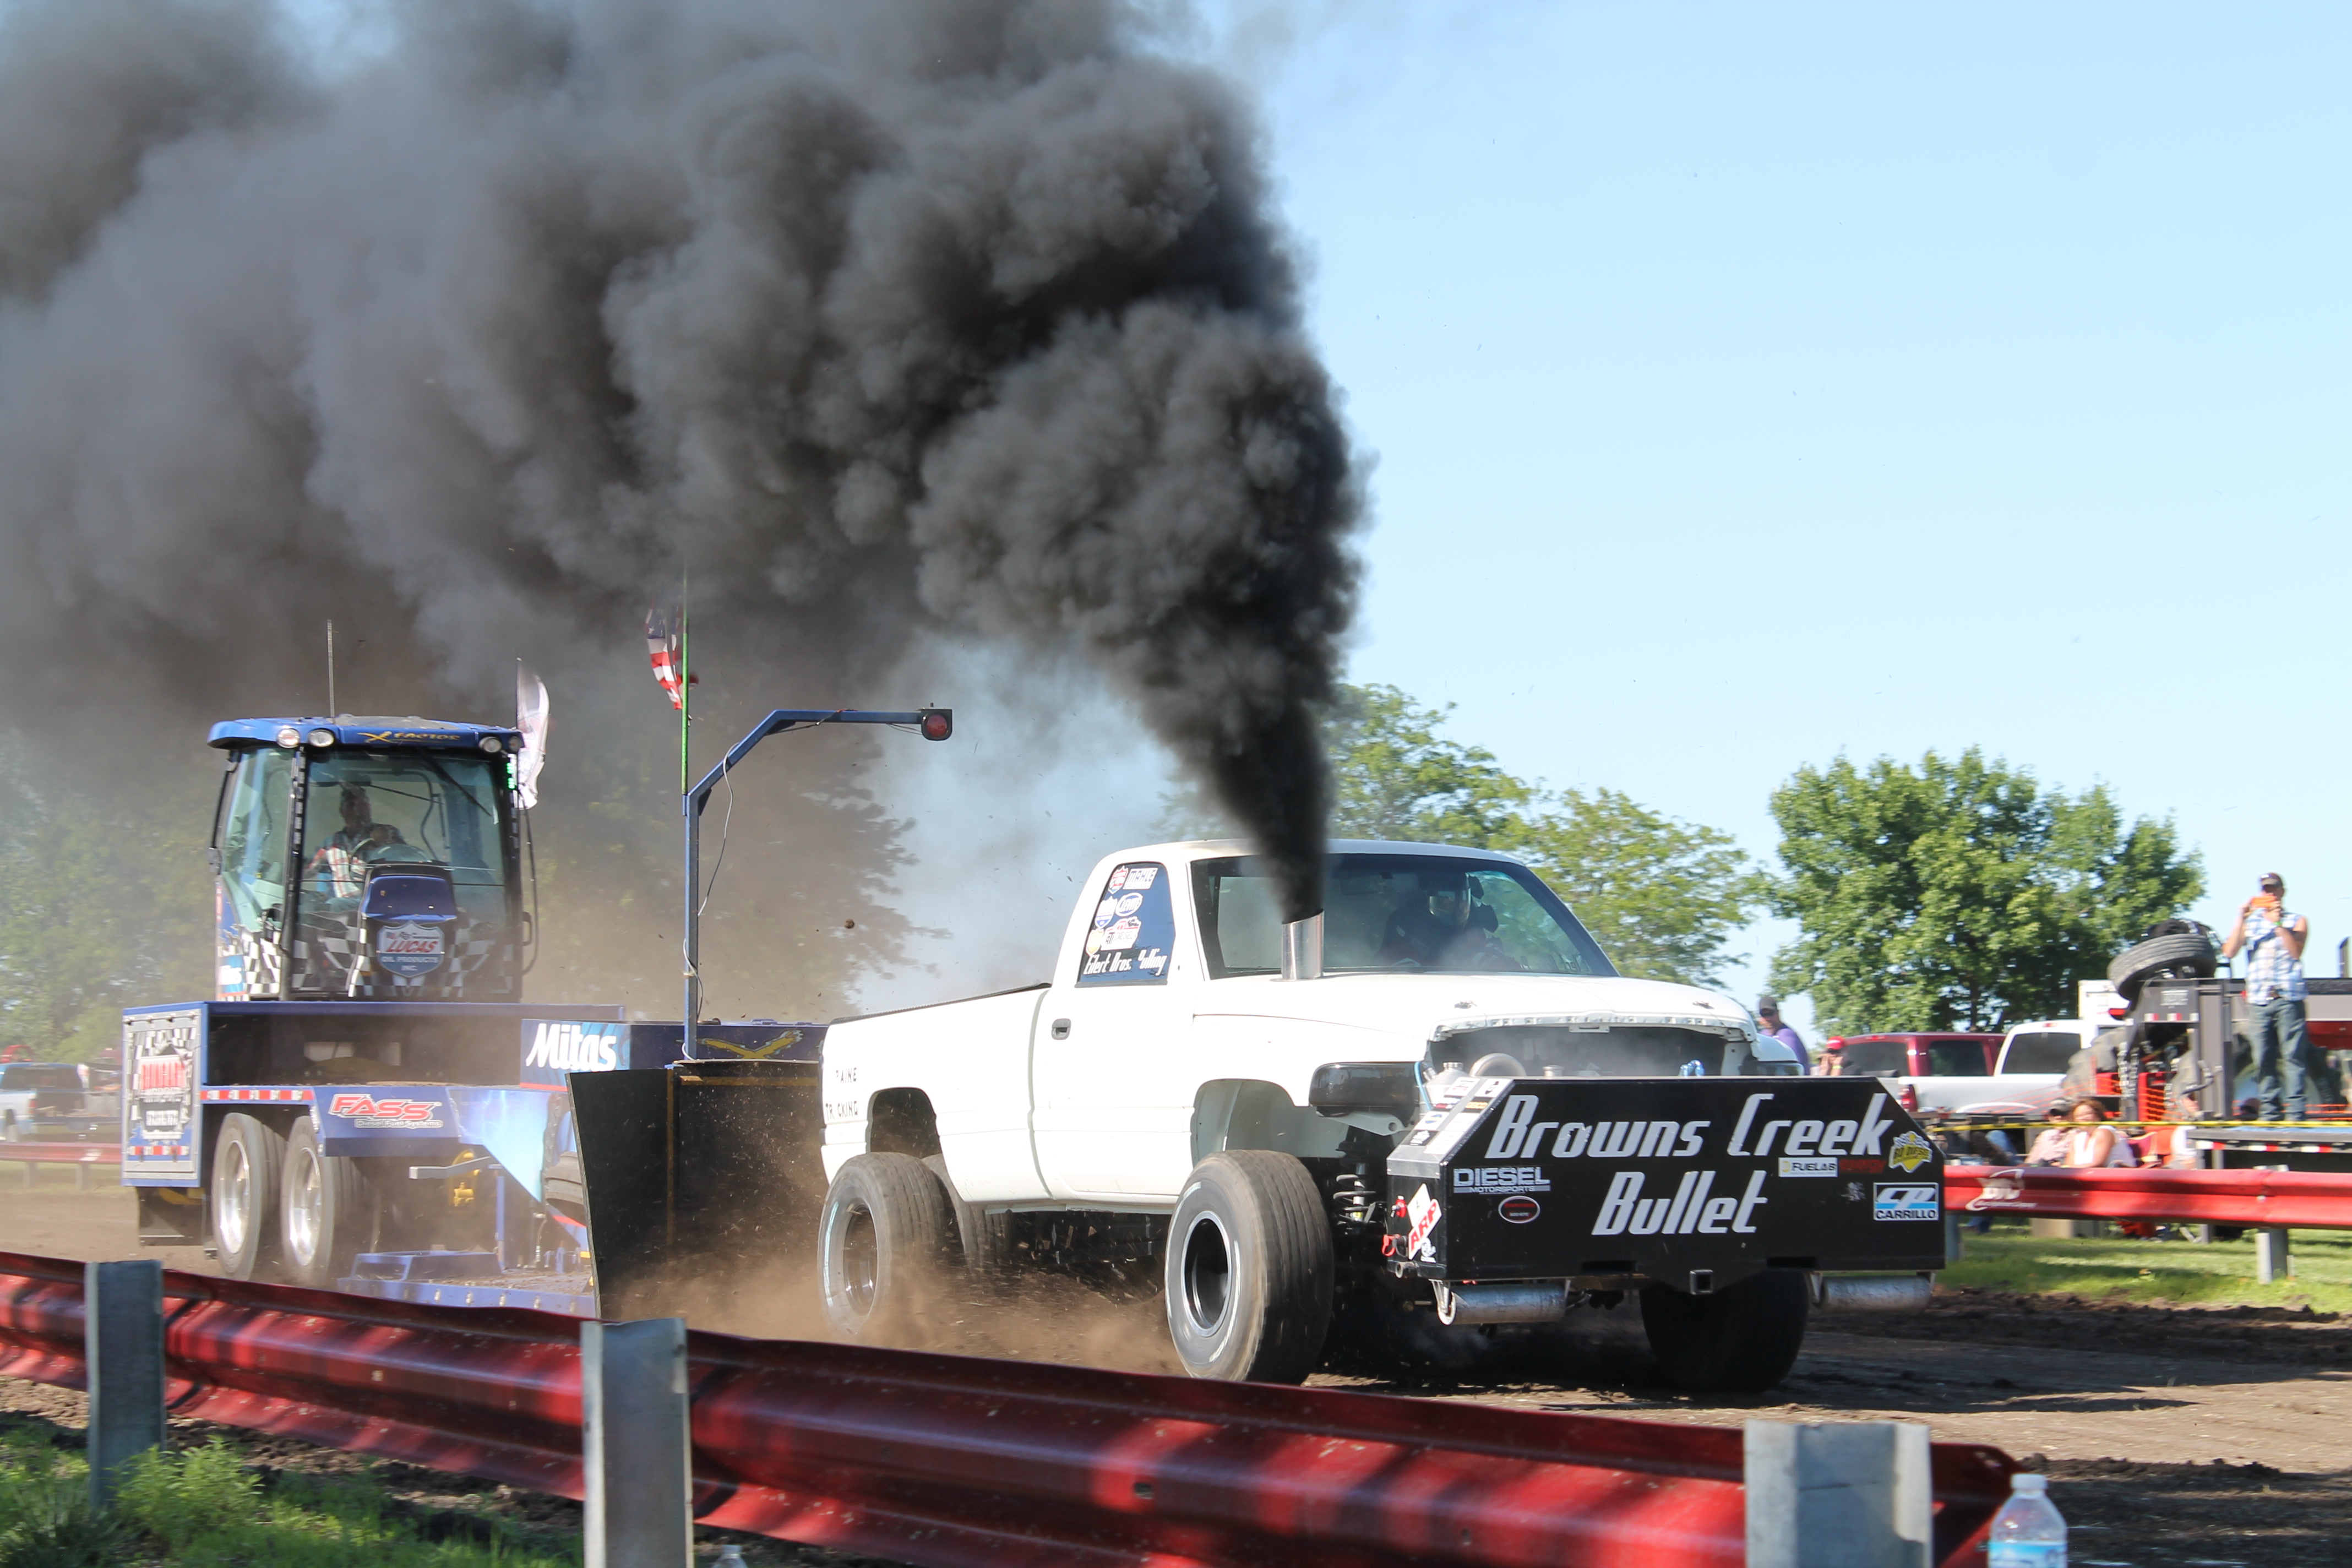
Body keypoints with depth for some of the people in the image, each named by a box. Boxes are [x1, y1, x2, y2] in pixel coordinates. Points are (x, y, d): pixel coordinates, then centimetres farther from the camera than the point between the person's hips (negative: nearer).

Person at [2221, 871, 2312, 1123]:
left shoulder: (2296, 922, 12)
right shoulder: (2250, 922, 18)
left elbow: (2296, 952, -5)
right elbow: (2229, 952, 5)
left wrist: (2279, 924, -9)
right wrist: (2241, 919, -2)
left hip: (2288, 998, -3)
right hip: (2259, 1000, 3)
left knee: (2293, 1055, -10)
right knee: (2263, 1059, -1)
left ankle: (2295, 1110, -12)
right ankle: (2270, 1110, 2)